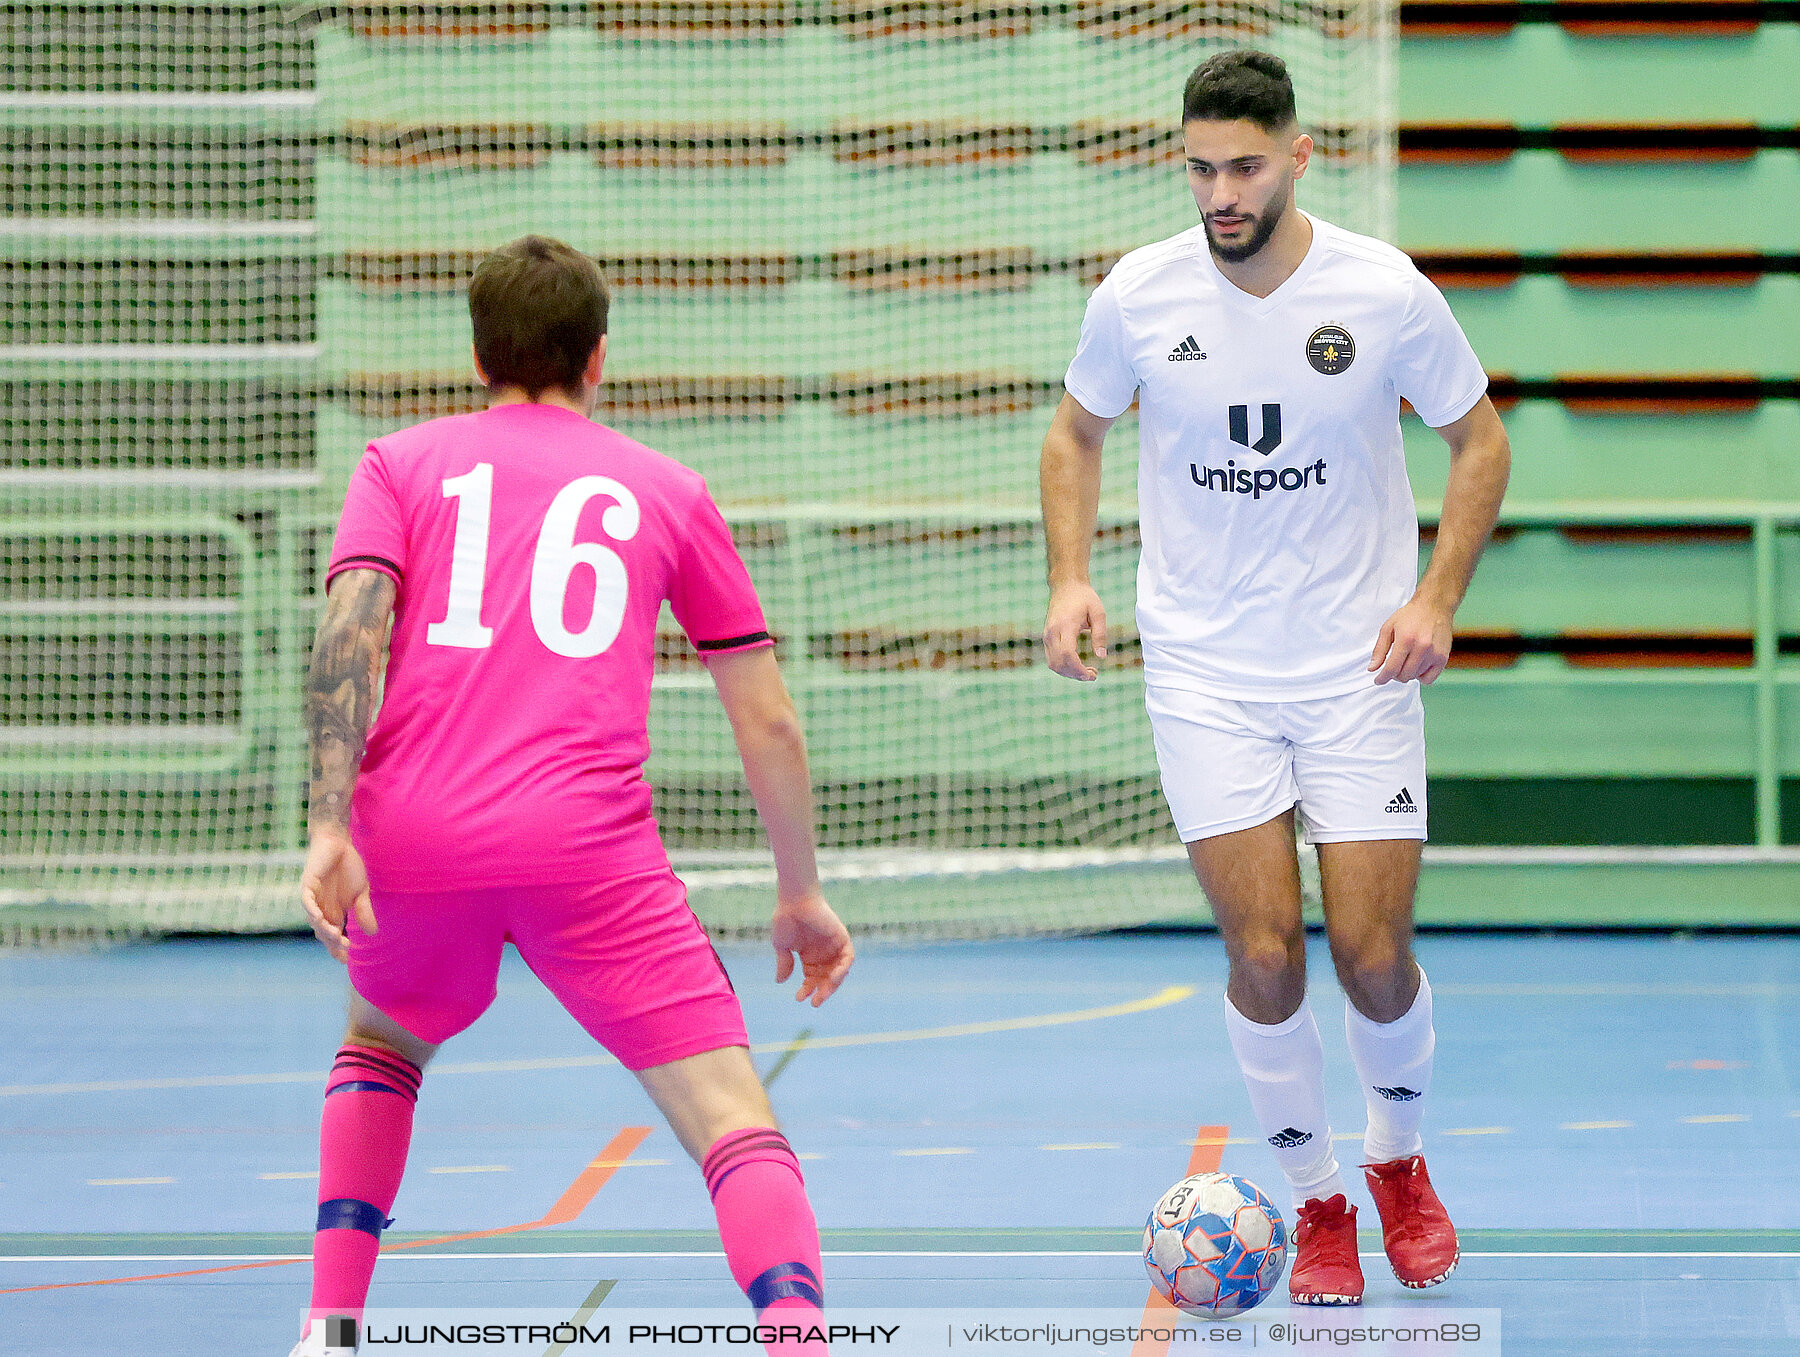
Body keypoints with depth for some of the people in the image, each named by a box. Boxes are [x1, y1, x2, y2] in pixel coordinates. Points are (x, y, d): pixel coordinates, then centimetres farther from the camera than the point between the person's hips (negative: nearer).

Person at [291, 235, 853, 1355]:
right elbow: (768, 721, 18)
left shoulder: (401, 463, 18)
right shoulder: (667, 489, 19)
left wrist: (332, 826, -10)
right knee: (732, 1116, -4)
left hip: (413, 840, 2)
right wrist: (803, 893, 28)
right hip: (589, 843, -2)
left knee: (384, 1042, 32)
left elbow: (351, 630, -2)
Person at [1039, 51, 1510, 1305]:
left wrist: (1438, 596, -9)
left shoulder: (1385, 293, -10)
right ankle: (1318, 1204, 13)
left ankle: (1400, 1161, 27)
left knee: (1374, 958, -3)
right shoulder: (1139, 296, -7)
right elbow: (1079, 432, 12)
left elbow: (1481, 438, 3)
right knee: (1265, 956, -8)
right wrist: (1070, 578, -2)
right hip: (1205, 673, 1)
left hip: (1361, 670, -1)